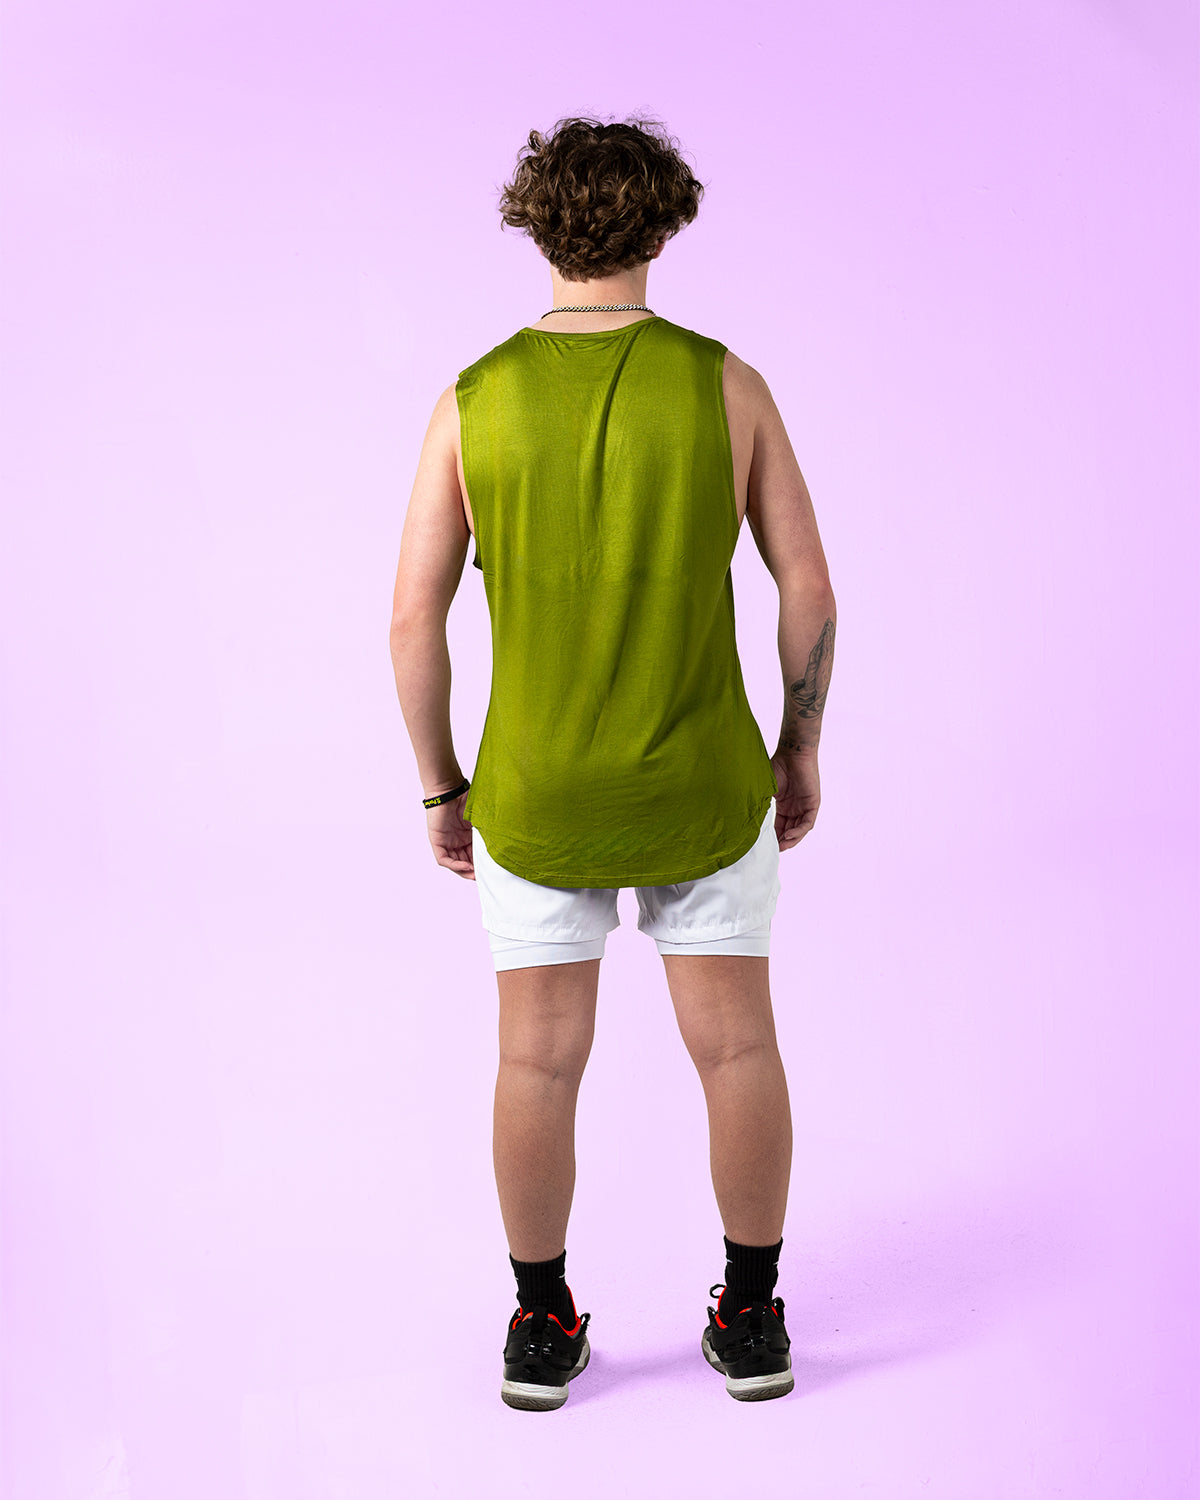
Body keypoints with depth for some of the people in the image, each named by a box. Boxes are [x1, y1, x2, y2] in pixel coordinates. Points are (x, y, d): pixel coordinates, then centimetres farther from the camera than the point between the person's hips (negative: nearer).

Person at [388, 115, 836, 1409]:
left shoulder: (472, 400, -8)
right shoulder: (727, 384, -9)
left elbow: (413, 620, -7)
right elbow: (810, 589, -6)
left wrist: (439, 789, 6)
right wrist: (801, 749, 9)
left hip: (537, 793, 1)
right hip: (701, 785, 0)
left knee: (540, 1060, 14)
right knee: (736, 1045, 15)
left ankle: (543, 1330, 25)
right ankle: (751, 1323, 24)